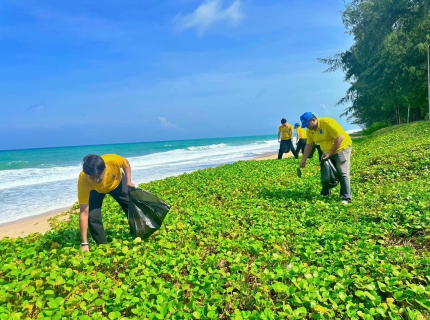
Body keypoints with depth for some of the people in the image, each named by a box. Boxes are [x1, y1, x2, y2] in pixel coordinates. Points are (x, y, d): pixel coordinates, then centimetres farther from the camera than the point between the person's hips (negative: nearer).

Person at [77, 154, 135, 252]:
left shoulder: (112, 160, -44)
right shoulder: (83, 180, -41)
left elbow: (126, 164, -16)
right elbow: (84, 213, -37)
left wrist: (128, 182, -22)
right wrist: (84, 243, -37)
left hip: (117, 182, 1)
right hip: (95, 190, -1)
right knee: (93, 217, -17)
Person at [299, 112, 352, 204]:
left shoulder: (327, 122, -27)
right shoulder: (310, 130, -3)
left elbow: (340, 138, -28)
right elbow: (309, 145, 5)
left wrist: (330, 153, -26)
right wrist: (303, 160, 3)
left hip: (342, 148, -8)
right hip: (328, 152, 8)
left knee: (343, 173, -9)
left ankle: (346, 198, -3)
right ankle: (325, 193, 27)